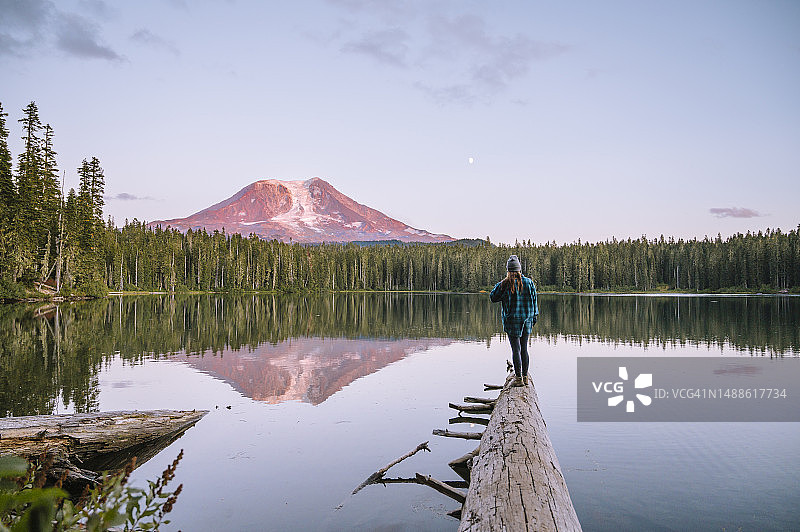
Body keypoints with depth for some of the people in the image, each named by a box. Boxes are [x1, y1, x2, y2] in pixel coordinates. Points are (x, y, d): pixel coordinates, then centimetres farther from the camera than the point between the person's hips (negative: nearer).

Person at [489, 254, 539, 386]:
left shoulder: (505, 284, -11)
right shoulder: (528, 282, 1)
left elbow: (493, 298, -1)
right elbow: (534, 301, 6)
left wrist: (499, 286, 9)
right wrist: (534, 316, 15)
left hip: (512, 320, -4)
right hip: (527, 319, 4)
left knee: (516, 349, -1)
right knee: (524, 348, 12)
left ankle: (519, 378, 1)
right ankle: (525, 376, 17)